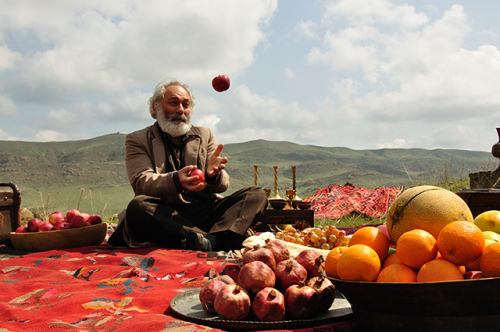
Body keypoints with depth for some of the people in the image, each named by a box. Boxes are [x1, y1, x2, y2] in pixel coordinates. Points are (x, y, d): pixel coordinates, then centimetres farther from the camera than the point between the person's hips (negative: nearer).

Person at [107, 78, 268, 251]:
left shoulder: (204, 135, 21)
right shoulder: (137, 140, 13)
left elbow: (223, 185, 11)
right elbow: (141, 182, -6)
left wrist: (214, 174, -16)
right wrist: (175, 180, -27)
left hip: (205, 211, 3)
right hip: (165, 215, -3)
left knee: (257, 194, -17)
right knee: (137, 206, -35)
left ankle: (214, 240, -41)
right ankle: (212, 242, -39)